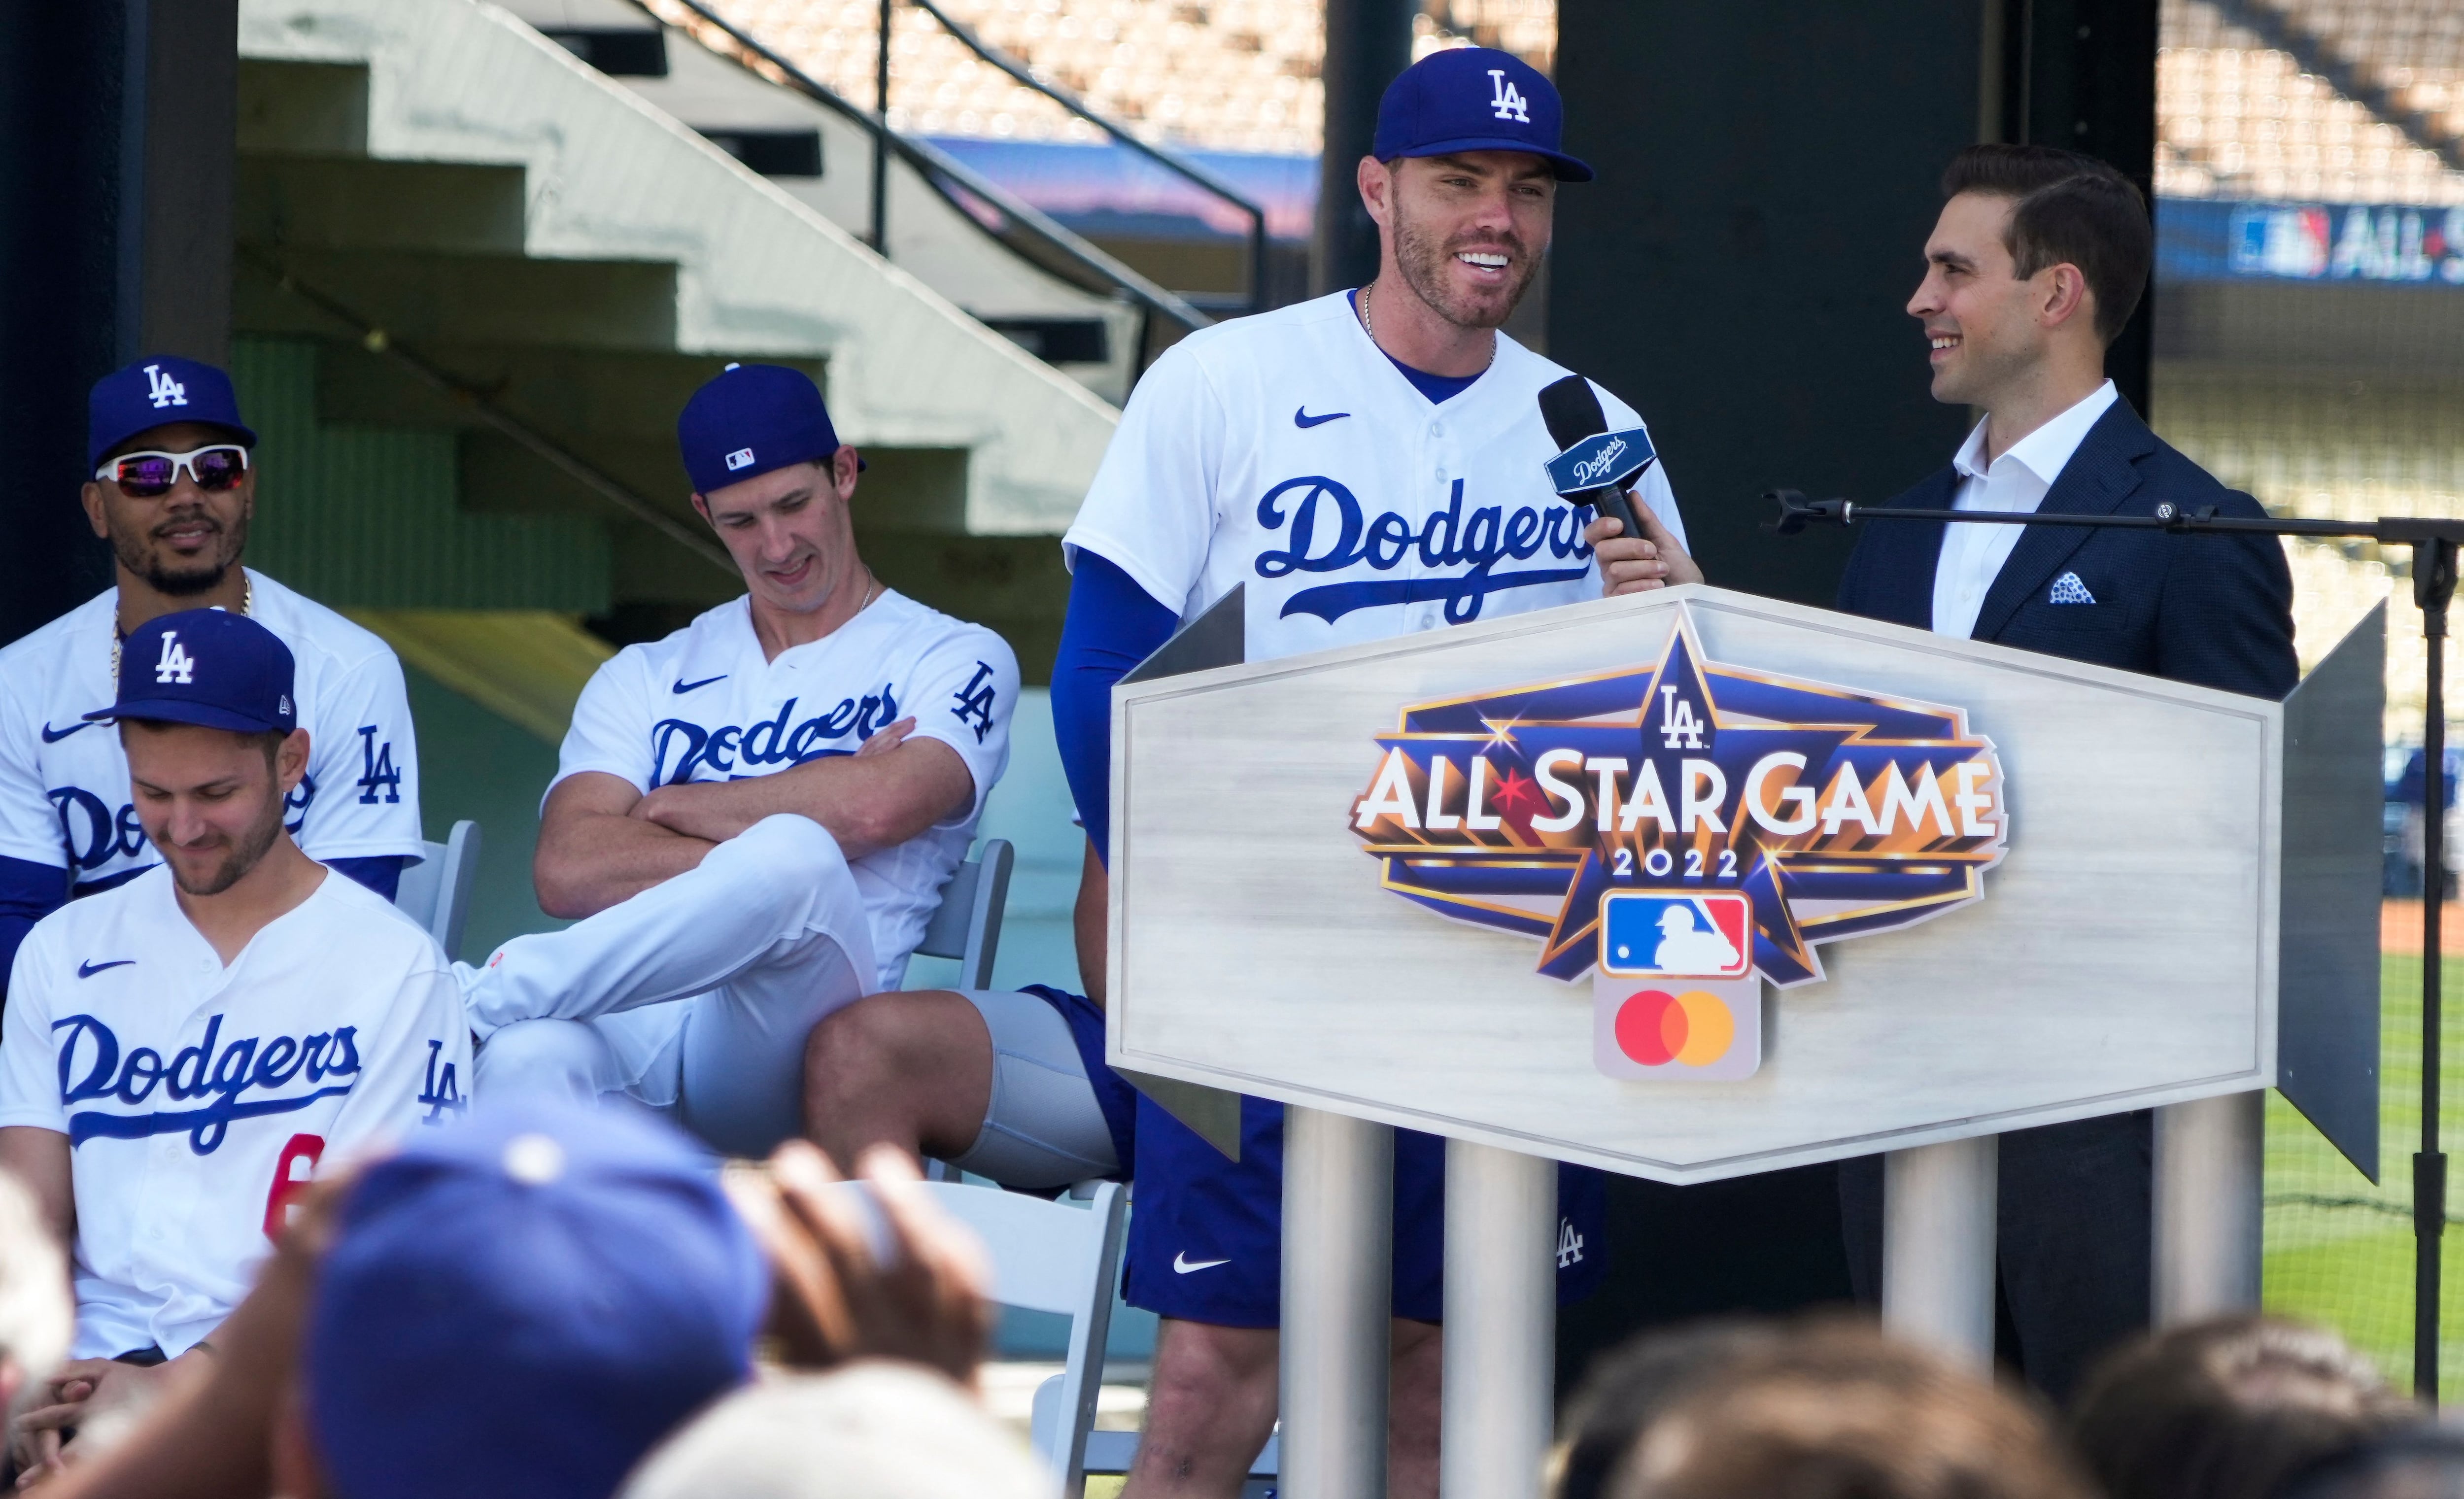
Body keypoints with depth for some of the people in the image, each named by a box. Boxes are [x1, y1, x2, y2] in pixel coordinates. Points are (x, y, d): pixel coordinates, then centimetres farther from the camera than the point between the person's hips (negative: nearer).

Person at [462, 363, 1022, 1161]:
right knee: (527, 1060, -38)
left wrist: (669, 807, 6)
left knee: (794, 860, -37)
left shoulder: (954, 660, 16)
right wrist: (775, 849, -3)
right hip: (632, 1028, 2)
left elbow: (879, 806, -8)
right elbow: (566, 870, 8)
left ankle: (486, 993, -30)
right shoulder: (647, 678, 26)